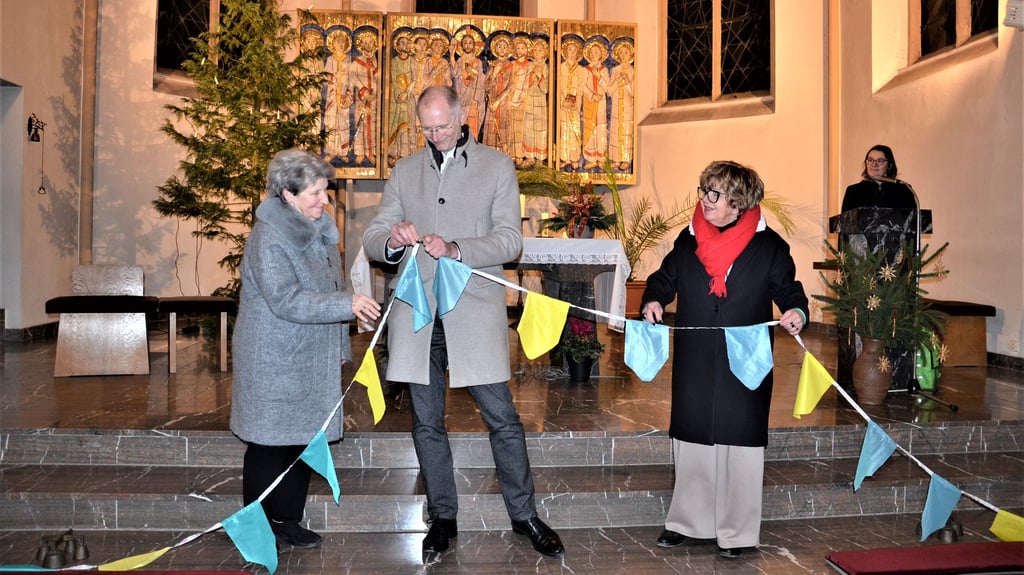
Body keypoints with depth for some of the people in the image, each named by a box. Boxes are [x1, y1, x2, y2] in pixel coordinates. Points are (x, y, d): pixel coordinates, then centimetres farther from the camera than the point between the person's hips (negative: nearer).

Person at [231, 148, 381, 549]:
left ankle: (287, 520, 26)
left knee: (304, 441, 12)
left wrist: (341, 346, 22)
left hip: (313, 360, 8)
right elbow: (286, 301, -26)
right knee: (269, 445, 2)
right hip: (273, 363, -8)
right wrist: (347, 304, -31)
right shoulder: (268, 239, -17)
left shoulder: (319, 230, 10)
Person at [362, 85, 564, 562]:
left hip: (475, 311, -3)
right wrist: (393, 240, -15)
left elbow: (509, 240, -4)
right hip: (417, 313, 3)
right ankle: (442, 517, 27)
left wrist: (456, 249, -20)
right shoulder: (405, 171, 13)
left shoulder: (497, 166, 5)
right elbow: (371, 241, 10)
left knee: (502, 418, 1)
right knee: (426, 423, 11)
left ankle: (524, 515, 19)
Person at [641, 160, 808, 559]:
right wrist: (653, 301, -7)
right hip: (694, 365, 3)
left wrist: (796, 312, -19)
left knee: (741, 445, 3)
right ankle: (688, 522, 27)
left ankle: (738, 532, 18)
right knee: (691, 441, 11)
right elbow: (664, 279, 14)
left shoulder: (769, 245, -2)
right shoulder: (688, 240, 6)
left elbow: (787, 288, 2)